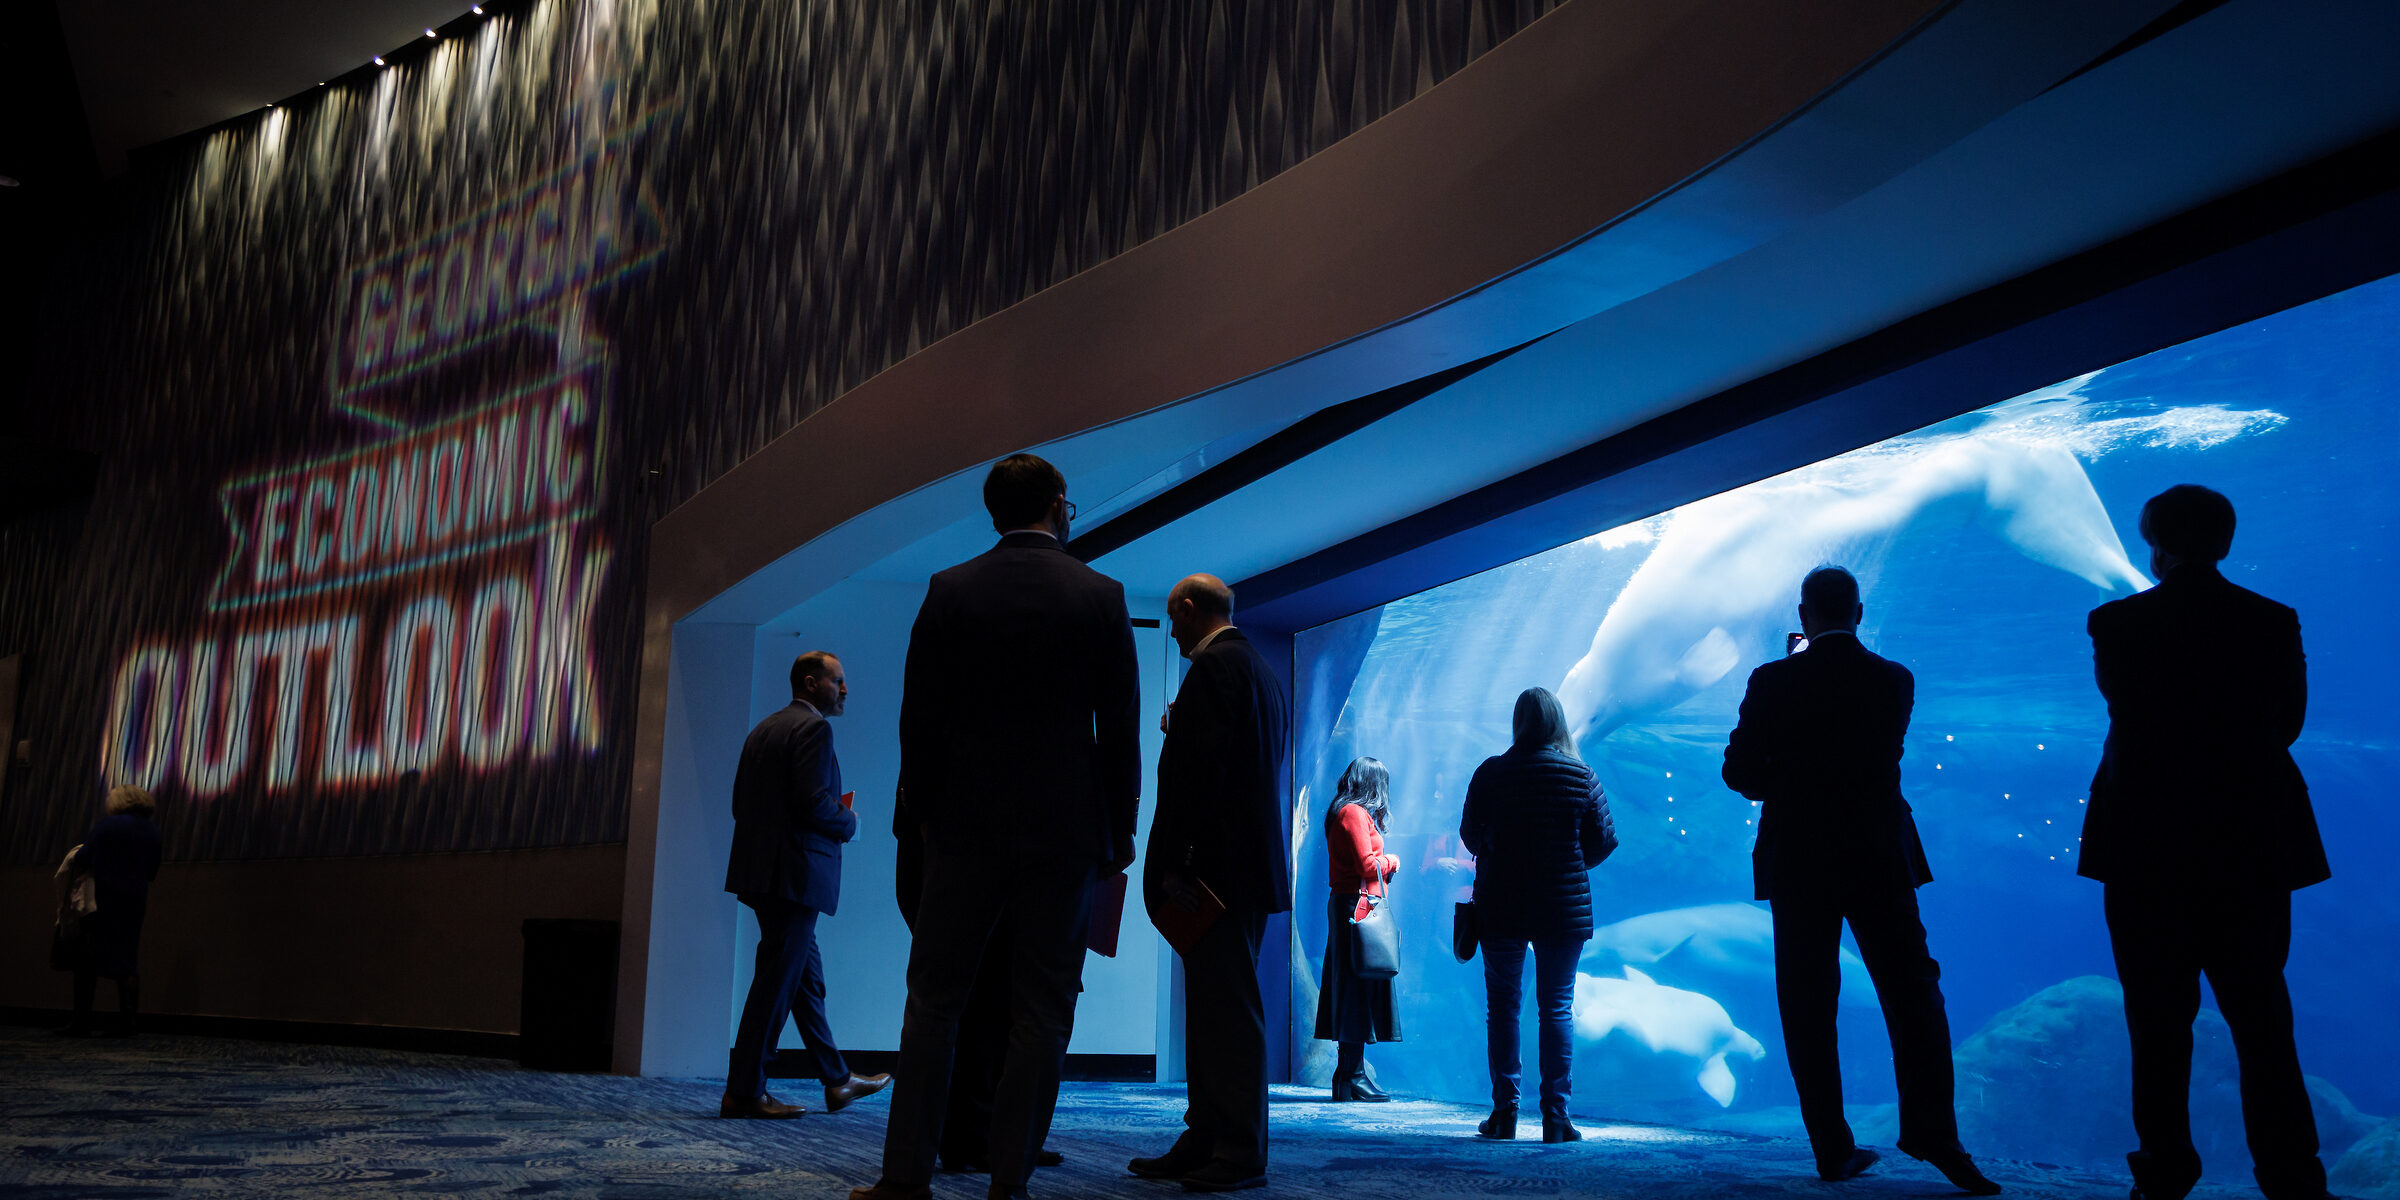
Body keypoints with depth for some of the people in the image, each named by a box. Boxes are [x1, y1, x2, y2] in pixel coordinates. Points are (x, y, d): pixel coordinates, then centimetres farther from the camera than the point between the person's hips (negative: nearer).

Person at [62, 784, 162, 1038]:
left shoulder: (106, 825, -5)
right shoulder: (153, 833, 8)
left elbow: (82, 860, -5)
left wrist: (71, 873, 14)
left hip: (102, 901, -4)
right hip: (135, 903, 4)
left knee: (87, 961, 4)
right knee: (128, 962, 8)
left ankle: (82, 1021, 2)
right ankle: (126, 1022, 5)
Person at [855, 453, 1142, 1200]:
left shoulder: (949, 591, 1)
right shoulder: (1100, 596, -1)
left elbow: (919, 718, 1)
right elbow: (1121, 727, 0)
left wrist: (925, 812, 12)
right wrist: (1121, 829, 8)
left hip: (967, 826, 1)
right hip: (1065, 831, -1)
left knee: (935, 999, 9)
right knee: (1042, 1010, 5)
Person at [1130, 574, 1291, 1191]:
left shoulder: (1214, 666, -11)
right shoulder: (1263, 670, 20)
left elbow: (1200, 771, -20)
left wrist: (1175, 864, -21)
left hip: (1218, 864, -11)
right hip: (1252, 863, 11)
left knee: (1227, 1011, -7)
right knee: (1216, 1009, 13)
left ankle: (1241, 1154, -3)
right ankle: (1205, 1142, 18)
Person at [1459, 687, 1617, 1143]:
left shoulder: (1490, 773, -5)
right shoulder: (1581, 776, -4)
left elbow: (1469, 833, 1)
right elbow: (1604, 840, 0)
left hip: (1500, 906, 0)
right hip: (1564, 909, 0)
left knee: (1502, 1005, 9)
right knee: (1557, 1007, 6)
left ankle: (1504, 1113, 7)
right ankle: (1555, 1115, 3)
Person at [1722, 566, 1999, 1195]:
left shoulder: (1773, 682, -7)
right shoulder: (1894, 680, 1)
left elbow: (1739, 772, -4)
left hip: (1798, 864, -1)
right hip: (1879, 860, 1)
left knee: (1808, 1011, 5)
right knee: (1912, 994, 6)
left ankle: (1834, 1149, 7)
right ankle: (1932, 1133, -4)